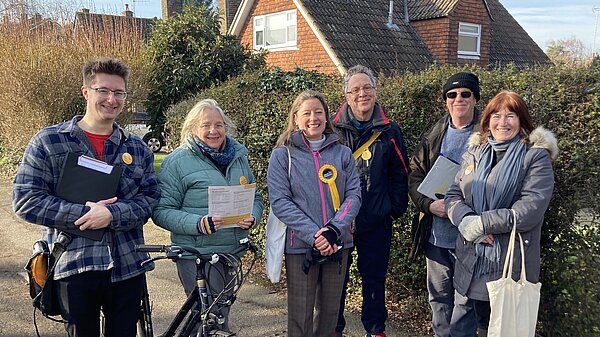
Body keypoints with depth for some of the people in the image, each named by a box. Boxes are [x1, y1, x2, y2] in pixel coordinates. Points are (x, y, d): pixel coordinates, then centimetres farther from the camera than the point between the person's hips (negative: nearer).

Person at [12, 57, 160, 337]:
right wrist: (83, 212, -17)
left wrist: (112, 214, -18)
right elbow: (26, 200, -6)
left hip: (128, 268, 3)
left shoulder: (137, 149, 9)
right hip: (73, 266, -2)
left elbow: (151, 198, 1)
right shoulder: (48, 142, 0)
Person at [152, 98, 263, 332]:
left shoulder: (238, 156, 9)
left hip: (233, 252, 6)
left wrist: (252, 217, -7)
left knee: (221, 312, 20)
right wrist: (198, 224, -25)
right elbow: (162, 211, -11)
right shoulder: (177, 161, -8)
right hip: (197, 256, -6)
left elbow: (255, 198, 15)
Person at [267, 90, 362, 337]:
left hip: (338, 245, 3)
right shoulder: (282, 155, -1)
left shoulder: (343, 153, 8)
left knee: (329, 311, 15)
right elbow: (280, 202, -9)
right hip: (300, 246, -3)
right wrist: (313, 235, -19)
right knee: (300, 315, 5)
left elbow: (354, 194, 1)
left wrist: (333, 229, -16)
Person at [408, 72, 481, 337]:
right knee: (438, 296, 17)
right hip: (435, 233, 4)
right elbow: (414, 175, 7)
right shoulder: (433, 136, 8)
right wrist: (430, 204, -11)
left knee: (466, 299, 6)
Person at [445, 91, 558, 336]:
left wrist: (481, 223, -18)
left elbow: (531, 208, -18)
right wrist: (466, 221, -17)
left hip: (512, 263, -4)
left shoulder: (536, 156, -6)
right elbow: (453, 195, 4)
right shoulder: (474, 153, 9)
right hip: (473, 261, 4)